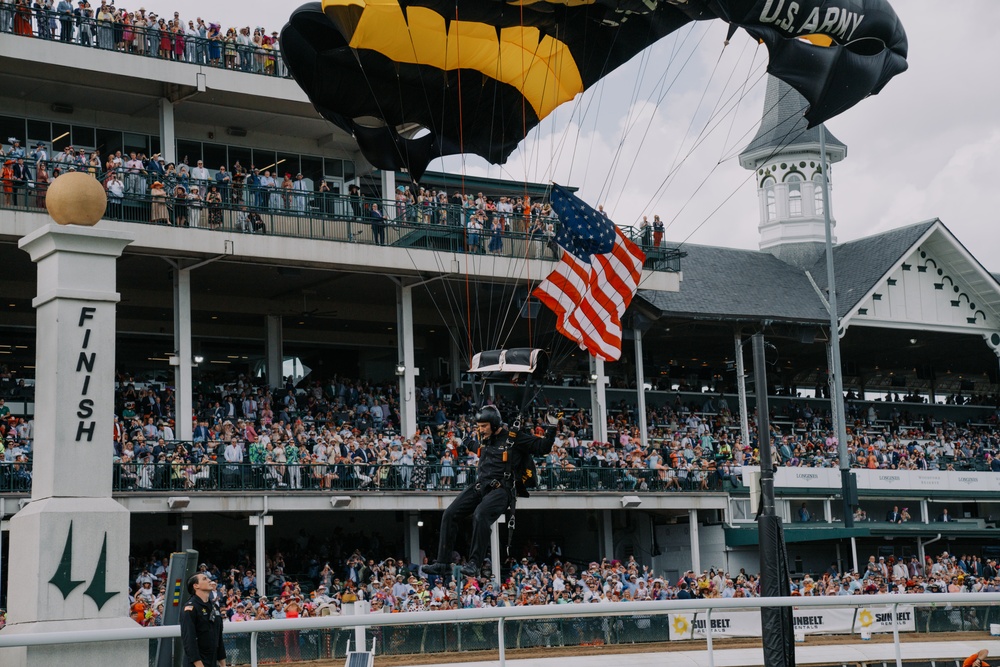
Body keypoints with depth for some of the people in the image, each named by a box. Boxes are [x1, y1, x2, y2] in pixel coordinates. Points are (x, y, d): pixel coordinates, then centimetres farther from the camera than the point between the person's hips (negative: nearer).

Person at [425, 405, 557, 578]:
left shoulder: (514, 438, -4)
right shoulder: (484, 438, 15)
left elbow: (542, 447, -3)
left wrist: (552, 429, -13)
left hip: (500, 489, -7)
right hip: (479, 486, 7)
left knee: (480, 515, -34)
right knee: (450, 514, -5)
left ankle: (474, 563, -28)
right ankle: (443, 563, -1)